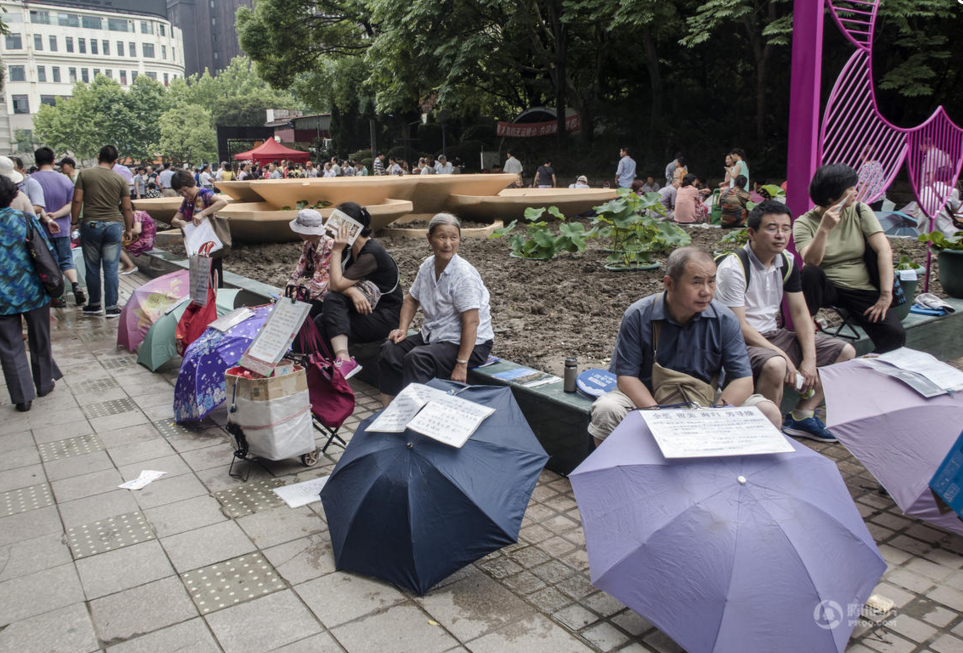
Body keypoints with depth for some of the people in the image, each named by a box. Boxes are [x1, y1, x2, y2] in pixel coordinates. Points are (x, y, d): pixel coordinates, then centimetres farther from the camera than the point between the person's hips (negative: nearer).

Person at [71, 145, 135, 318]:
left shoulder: (84, 174, 0)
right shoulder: (120, 179, 1)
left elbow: (77, 201, -4)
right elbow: (127, 208, 2)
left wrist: (74, 222, 6)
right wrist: (128, 229, 12)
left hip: (90, 225, 0)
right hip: (113, 226, 0)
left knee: (92, 268, 10)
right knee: (111, 268, 3)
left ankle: (94, 305, 20)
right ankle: (111, 307, 5)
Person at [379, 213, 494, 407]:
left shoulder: (464, 274, -20)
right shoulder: (427, 266, 3)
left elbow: (471, 322, -24)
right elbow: (412, 300, 18)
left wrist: (461, 365, -27)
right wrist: (402, 329, 1)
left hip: (469, 344, -8)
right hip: (433, 336, 8)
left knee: (416, 358, -29)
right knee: (391, 349, -9)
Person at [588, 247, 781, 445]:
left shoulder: (724, 320, -6)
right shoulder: (638, 316, -12)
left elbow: (743, 379, -6)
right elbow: (626, 376, -11)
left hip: (706, 403, 2)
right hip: (647, 399, -2)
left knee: (769, 412, -17)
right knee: (605, 410, -32)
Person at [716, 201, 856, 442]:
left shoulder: (787, 262, 5)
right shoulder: (733, 268, -19)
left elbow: (800, 313, 6)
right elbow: (738, 327, -21)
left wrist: (809, 359, -7)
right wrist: (783, 355, -24)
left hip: (773, 335, 8)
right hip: (742, 342, -8)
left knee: (845, 352, 4)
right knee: (775, 365, -39)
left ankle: (802, 414, 7)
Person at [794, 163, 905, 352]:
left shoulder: (860, 211, 3)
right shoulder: (804, 223, -5)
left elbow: (884, 251, -6)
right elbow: (811, 261, -21)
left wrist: (886, 295, -16)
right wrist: (824, 228, -32)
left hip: (862, 290, 2)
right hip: (825, 289, -2)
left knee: (895, 335, -22)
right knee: (810, 272, -35)